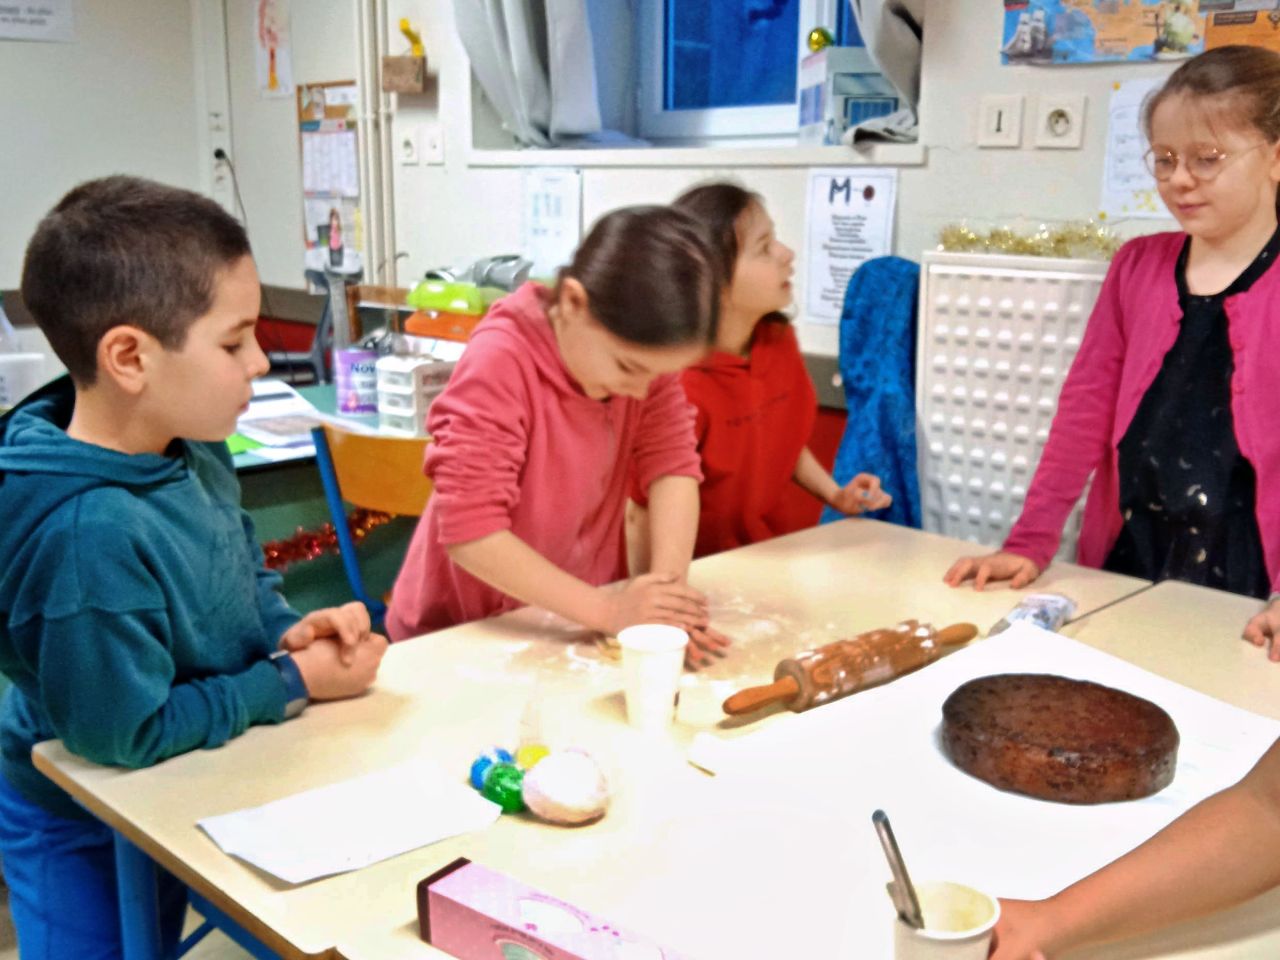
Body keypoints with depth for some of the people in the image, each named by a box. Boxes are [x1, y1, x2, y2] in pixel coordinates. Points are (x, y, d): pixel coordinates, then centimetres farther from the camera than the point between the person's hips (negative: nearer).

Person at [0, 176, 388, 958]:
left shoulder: (193, 450, -12)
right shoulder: (89, 536, -39)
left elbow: (241, 569, 7)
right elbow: (128, 732, -30)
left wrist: (291, 629, -13)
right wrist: (295, 680, -22)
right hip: (89, 839, -6)